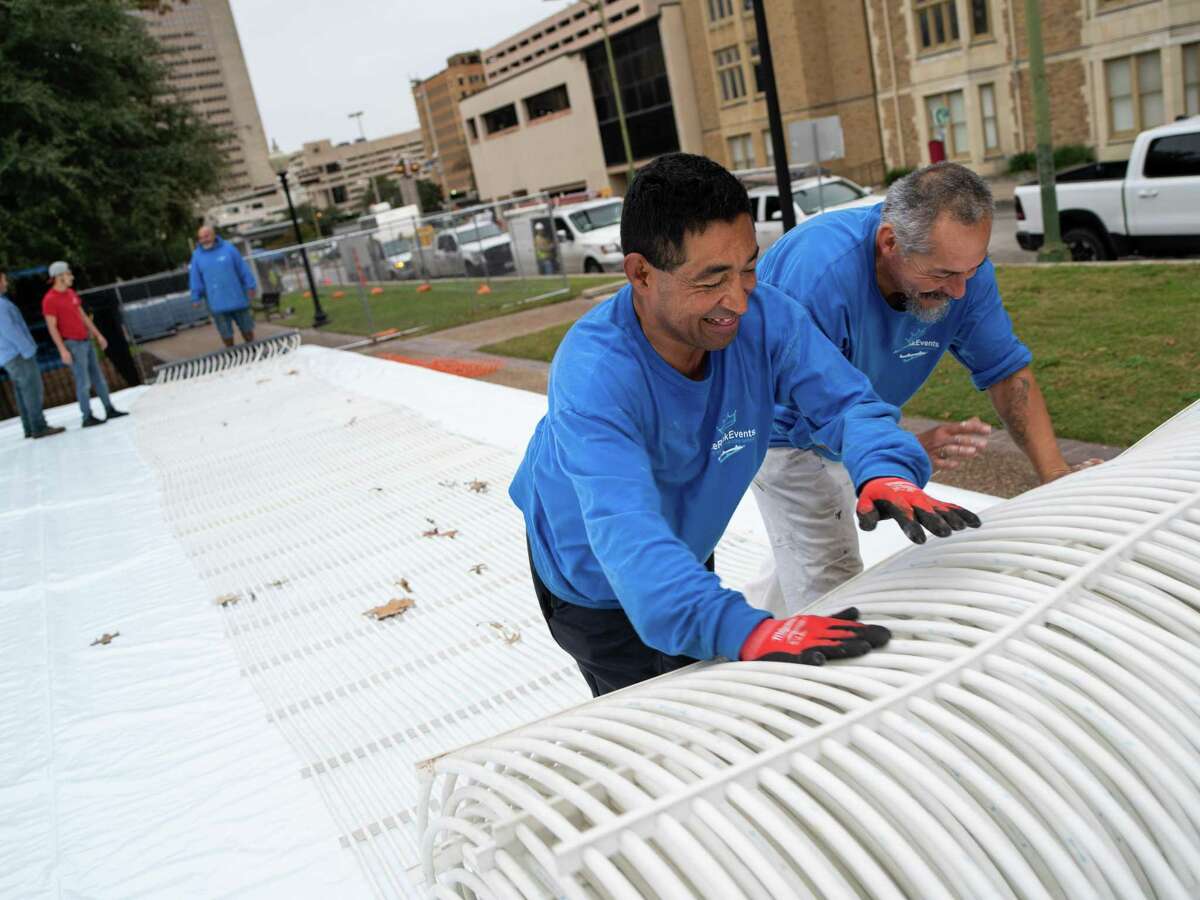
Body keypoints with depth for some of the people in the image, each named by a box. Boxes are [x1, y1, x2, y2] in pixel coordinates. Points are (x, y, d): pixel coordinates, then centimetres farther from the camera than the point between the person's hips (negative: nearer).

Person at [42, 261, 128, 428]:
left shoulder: (71, 293, 11)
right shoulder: (49, 300, -14)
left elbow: (83, 316, 18)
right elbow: (52, 327, -15)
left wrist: (98, 335, 16)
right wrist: (63, 350, -20)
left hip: (85, 341, 8)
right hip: (72, 345, -8)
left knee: (98, 377, 10)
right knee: (83, 382, -6)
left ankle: (110, 410, 16)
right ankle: (87, 417, 0)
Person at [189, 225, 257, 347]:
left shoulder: (228, 249, -3)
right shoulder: (197, 256, 1)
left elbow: (243, 269, -1)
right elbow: (195, 279, 4)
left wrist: (250, 287, -2)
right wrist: (196, 297, 3)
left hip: (237, 299, 0)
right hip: (217, 304, 1)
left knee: (246, 328, 13)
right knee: (226, 333, 8)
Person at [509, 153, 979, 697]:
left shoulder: (765, 317, -27)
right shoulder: (592, 376, -42)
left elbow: (845, 402, -20)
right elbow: (628, 534, -53)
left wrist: (885, 472, -45)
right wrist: (746, 631, -67)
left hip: (689, 547, 5)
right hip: (590, 578, -5)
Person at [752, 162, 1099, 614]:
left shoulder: (961, 263, -21)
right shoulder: (819, 273, -41)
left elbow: (1006, 370, -12)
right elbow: (805, 414, -38)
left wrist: (1056, 474, -23)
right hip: (782, 429, -6)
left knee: (807, 567, 22)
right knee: (833, 592, -11)